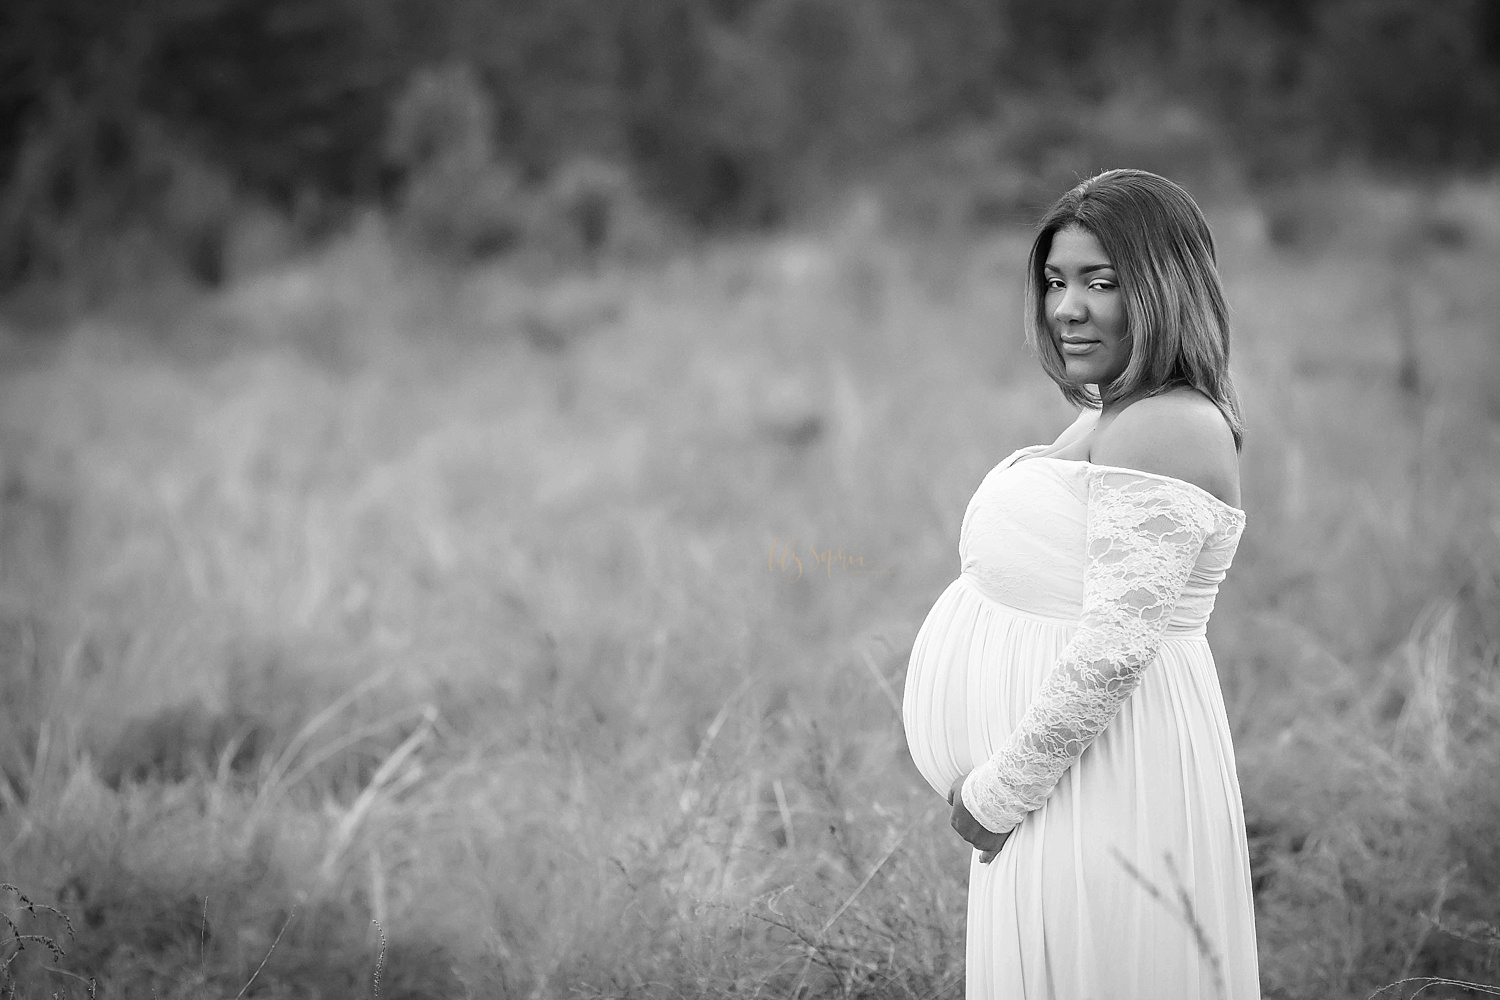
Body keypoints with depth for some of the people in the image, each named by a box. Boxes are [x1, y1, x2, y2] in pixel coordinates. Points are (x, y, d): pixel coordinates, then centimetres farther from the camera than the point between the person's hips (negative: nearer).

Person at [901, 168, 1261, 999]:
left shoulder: (1162, 430, -18)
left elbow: (1116, 645, -24)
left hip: (1105, 791, -10)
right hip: (1063, 787, 10)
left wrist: (998, 791, -16)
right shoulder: (1111, 415, 14)